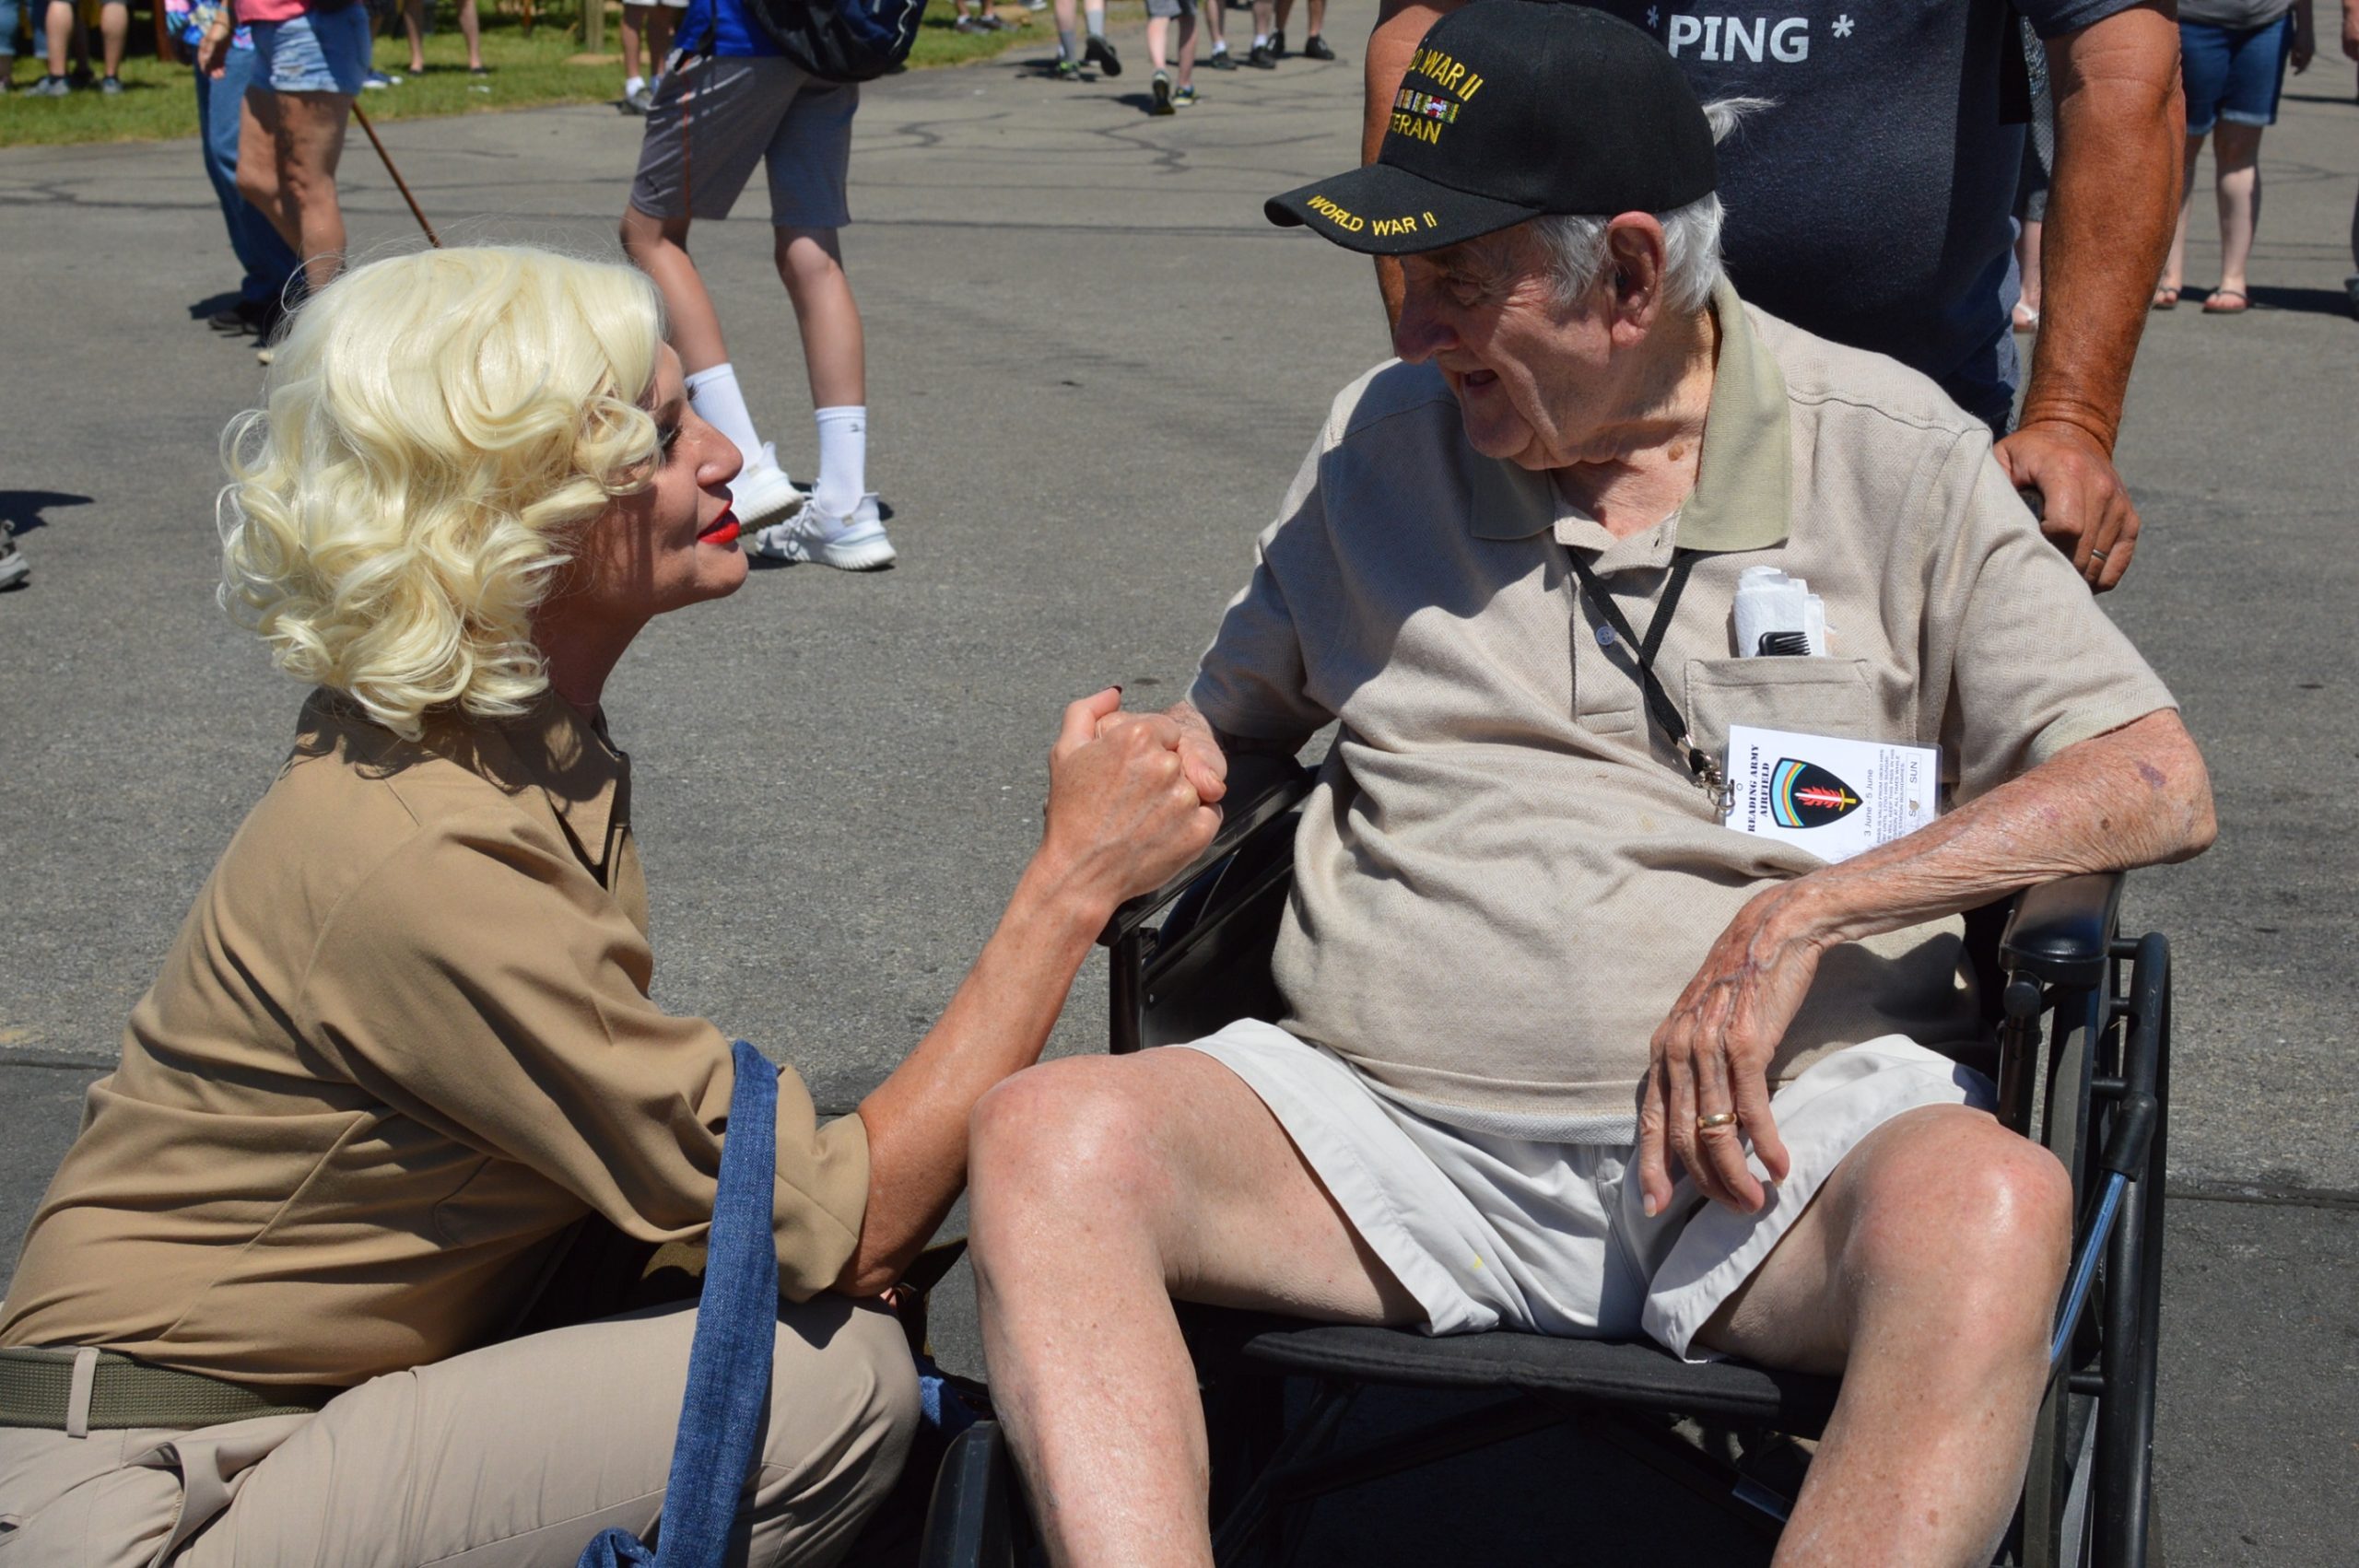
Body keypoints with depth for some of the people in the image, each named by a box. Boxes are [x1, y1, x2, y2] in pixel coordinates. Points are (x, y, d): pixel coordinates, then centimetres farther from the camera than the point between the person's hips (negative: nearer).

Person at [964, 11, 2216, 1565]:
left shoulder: (1894, 456, 6)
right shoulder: (1381, 438, 16)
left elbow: (2157, 782, 0)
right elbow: (1227, 724, 26)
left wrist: (1807, 914, -12)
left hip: (1772, 1133, -2)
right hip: (1394, 1127, 3)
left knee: (1992, 1208, -37)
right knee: (1052, 1134, -26)